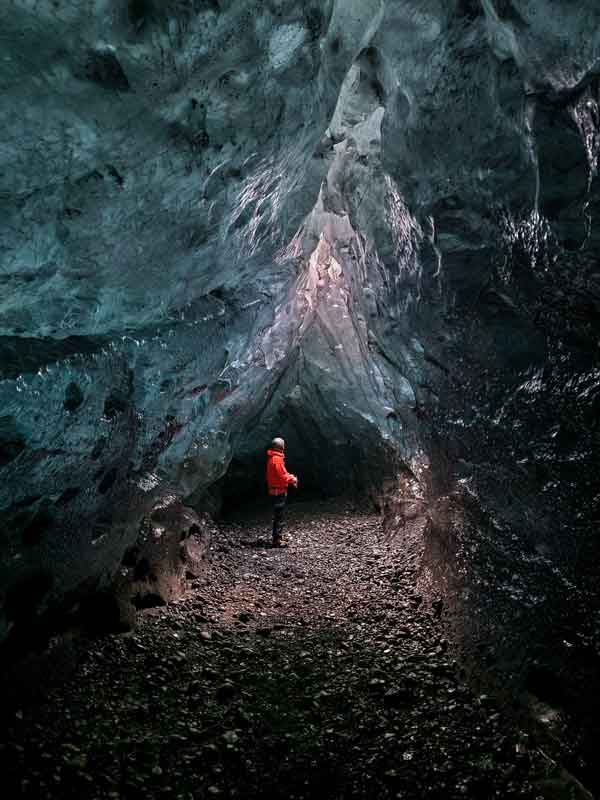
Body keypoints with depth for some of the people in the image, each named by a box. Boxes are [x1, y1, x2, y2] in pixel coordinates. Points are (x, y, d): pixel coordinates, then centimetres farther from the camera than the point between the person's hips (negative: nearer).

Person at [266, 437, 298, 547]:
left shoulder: (272, 458, 13)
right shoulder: (277, 459, -19)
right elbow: (282, 476, -20)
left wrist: (290, 477, 8)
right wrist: (292, 479, -5)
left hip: (275, 491, 10)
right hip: (279, 491, -10)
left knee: (278, 515, 17)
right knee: (279, 516, -5)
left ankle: (278, 537, 26)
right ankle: (277, 540, -2)